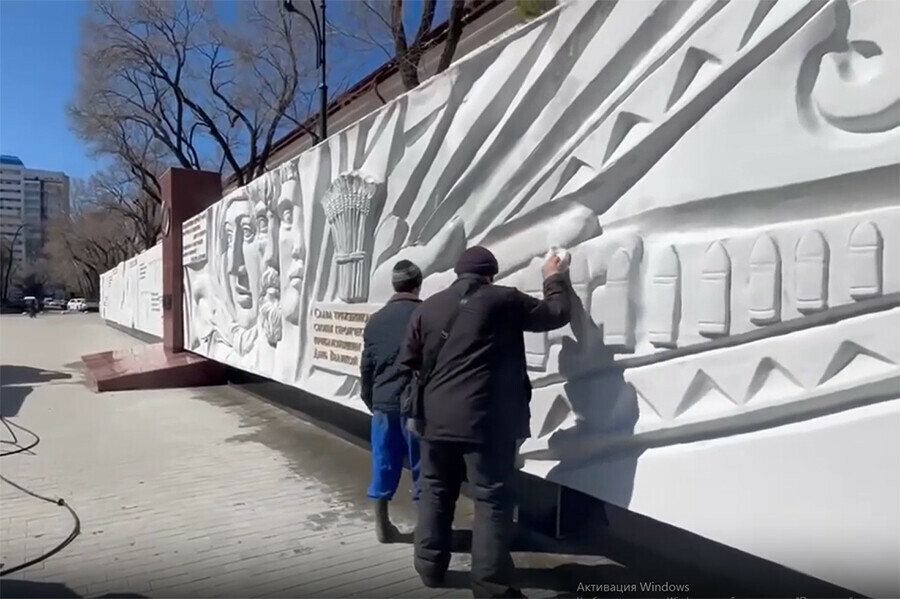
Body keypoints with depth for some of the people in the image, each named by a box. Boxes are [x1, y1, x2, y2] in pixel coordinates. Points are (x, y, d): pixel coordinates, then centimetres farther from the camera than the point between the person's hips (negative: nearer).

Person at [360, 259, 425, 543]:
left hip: (383, 405, 4)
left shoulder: (375, 321, 6)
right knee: (423, 467, 7)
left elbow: (366, 369, 11)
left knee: (383, 467, 12)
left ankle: (382, 525, 23)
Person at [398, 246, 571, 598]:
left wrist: (417, 410, 22)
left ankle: (430, 566, 29)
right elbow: (557, 313, 9)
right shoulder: (503, 300, -1)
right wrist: (555, 279, 26)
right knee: (492, 500, 3)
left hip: (436, 419, 5)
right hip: (485, 421, -5)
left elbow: (408, 365, 12)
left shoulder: (428, 308, 11)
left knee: (435, 493, 18)